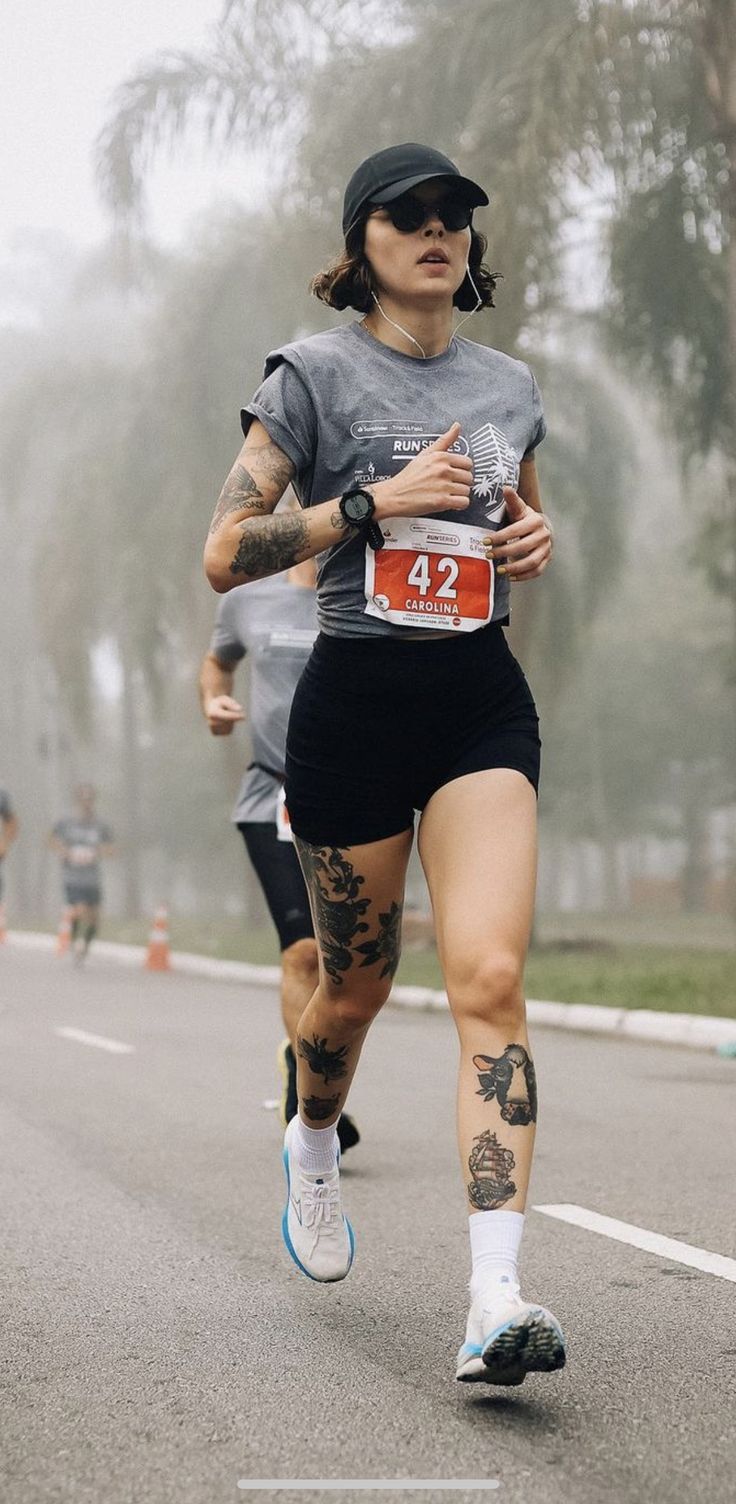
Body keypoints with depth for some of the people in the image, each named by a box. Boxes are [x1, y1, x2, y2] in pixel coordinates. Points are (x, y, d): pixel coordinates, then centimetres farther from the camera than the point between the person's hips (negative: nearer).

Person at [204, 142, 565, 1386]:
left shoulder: (509, 385, 12)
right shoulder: (316, 374, -3)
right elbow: (224, 553, -8)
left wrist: (535, 538, 6)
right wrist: (377, 499, -16)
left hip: (484, 700, 3)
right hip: (356, 701, -2)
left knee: (490, 977, -15)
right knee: (357, 982, 11)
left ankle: (496, 1302, -23)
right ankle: (312, 1143, 48)